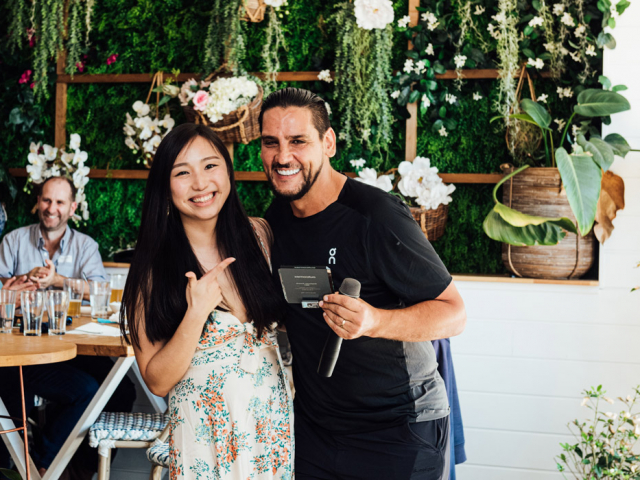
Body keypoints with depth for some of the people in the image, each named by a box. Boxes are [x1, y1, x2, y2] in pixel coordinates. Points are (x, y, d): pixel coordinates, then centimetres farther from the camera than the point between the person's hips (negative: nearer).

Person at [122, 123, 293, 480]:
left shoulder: (257, 235, -4)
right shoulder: (154, 267, -11)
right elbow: (158, 381, -12)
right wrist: (195, 315, -24)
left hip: (276, 419, 3)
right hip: (205, 433, -3)